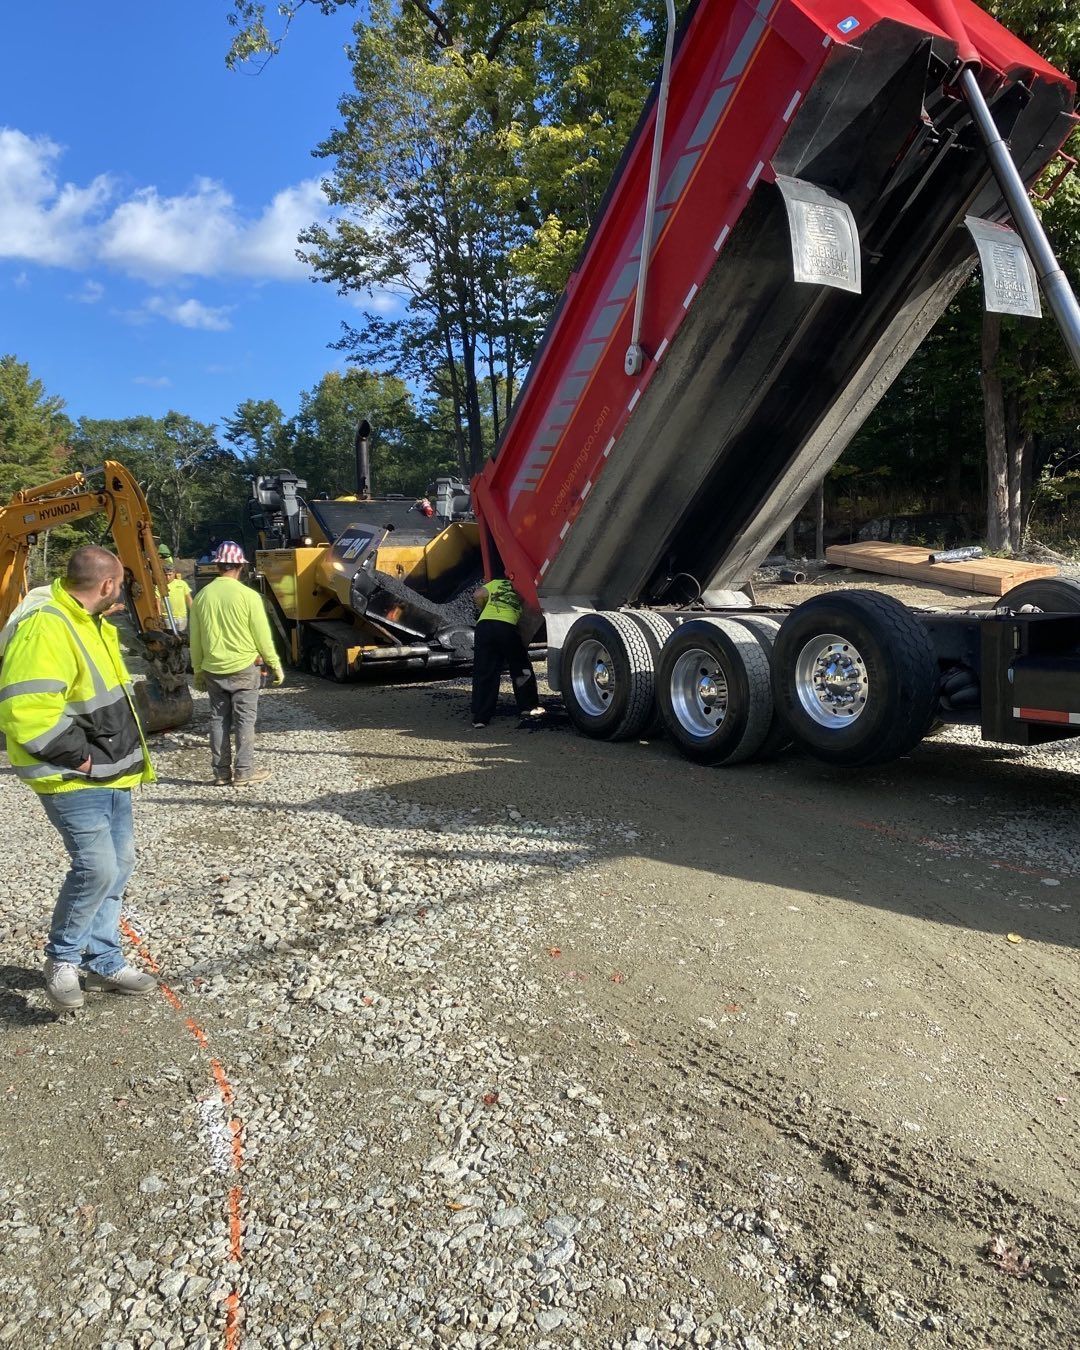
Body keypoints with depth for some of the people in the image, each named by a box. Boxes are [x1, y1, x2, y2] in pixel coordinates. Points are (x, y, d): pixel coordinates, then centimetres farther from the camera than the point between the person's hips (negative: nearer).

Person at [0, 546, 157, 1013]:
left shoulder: (91, 623, 12)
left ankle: (103, 961, 26)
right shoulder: (44, 628, -21)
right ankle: (62, 959, 12)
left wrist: (124, 754, 14)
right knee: (96, 868, -12)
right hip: (74, 780, -10)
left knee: (118, 865, 13)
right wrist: (78, 758, -20)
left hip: (111, 773, 10)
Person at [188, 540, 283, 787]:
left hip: (213, 669, 4)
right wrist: (275, 664, 4)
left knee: (218, 719, 11)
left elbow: (195, 639, 7)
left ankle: (221, 772, 16)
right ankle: (244, 772, 5)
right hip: (244, 667, -4)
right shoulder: (248, 595, -12)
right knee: (245, 720, 3)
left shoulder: (202, 596, 1)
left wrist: (198, 670, 18)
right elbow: (262, 636, -8)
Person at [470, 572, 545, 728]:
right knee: (521, 668, 19)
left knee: (483, 673, 4)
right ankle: (529, 707, 25)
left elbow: (477, 595, 13)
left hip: (484, 624, 1)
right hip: (507, 626, -1)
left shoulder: (496, 583, 25)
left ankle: (480, 717, 2)